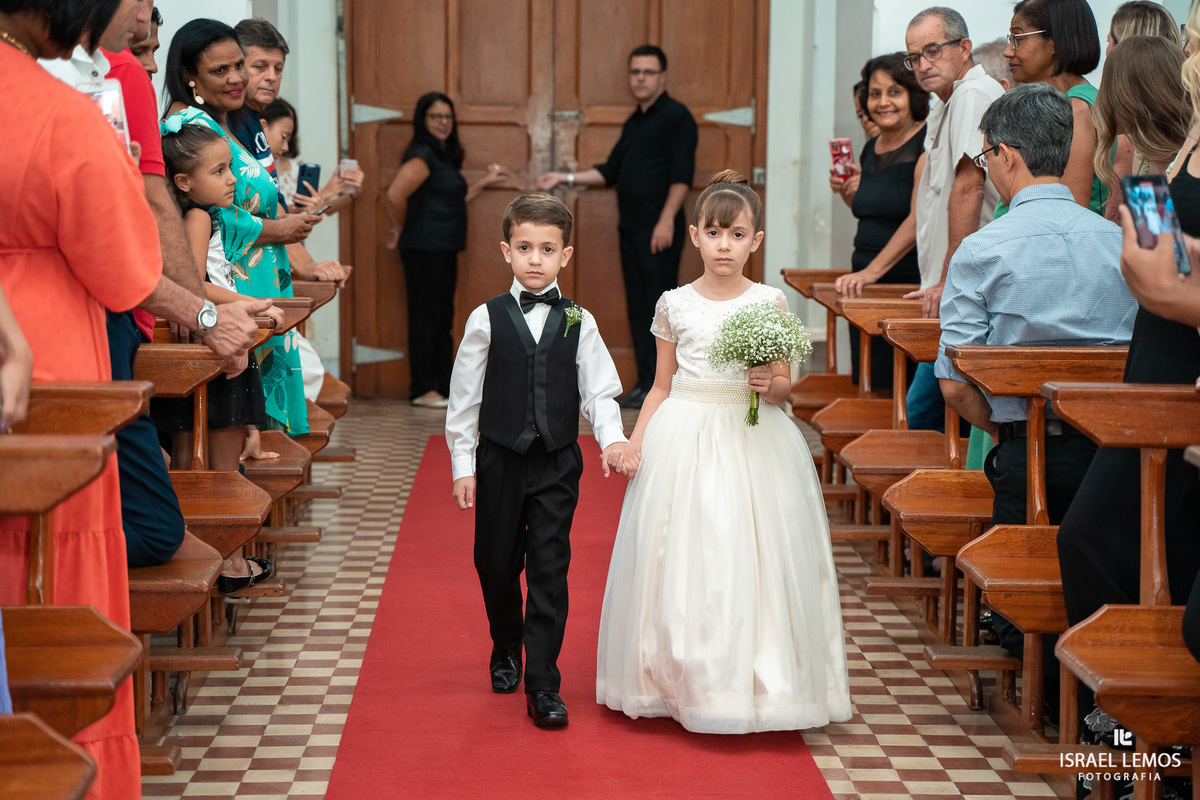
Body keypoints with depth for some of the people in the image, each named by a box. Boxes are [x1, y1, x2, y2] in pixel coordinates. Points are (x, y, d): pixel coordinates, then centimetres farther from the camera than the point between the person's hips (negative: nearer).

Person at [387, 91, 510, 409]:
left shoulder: (445, 156, 16)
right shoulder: (422, 155, -14)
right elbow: (396, 194, -25)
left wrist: (484, 182, 20)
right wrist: (400, 229, -12)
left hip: (444, 250, 10)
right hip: (424, 249, -10)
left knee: (443, 319, 12)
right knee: (425, 317, -4)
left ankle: (445, 385, 18)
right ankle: (422, 389, 1)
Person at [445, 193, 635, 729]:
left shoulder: (578, 323, 1)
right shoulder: (487, 319, -2)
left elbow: (599, 390, 2)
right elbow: (464, 397, 1)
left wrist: (613, 438, -16)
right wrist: (463, 465, -1)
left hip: (557, 463, 0)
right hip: (499, 459, 1)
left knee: (550, 572, -4)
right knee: (496, 564, 12)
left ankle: (543, 687, -1)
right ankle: (506, 650, 40)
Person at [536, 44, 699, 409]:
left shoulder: (676, 116, -5)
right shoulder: (634, 123, 20)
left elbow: (681, 174, -13)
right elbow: (610, 172, 24)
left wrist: (666, 221, -20)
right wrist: (565, 178, 16)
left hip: (660, 231, -9)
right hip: (631, 228, 9)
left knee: (660, 306, -8)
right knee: (638, 307, 8)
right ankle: (645, 384, 13)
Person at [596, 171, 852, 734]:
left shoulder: (769, 303, 1)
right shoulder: (675, 304, 4)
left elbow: (784, 384, 5)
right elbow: (661, 386, 10)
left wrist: (770, 385, -17)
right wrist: (634, 444, 1)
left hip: (752, 442, -1)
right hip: (684, 439, 1)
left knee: (747, 554, -3)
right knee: (681, 557, 1)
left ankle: (755, 679, 8)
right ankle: (683, 680, 13)